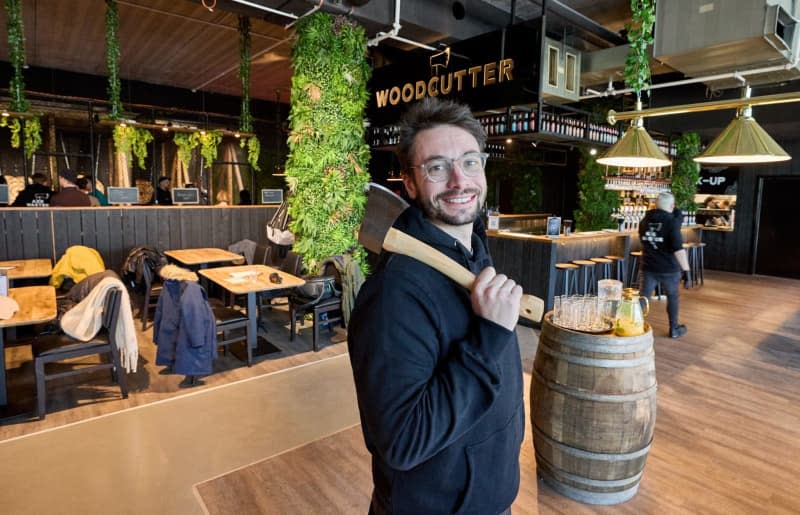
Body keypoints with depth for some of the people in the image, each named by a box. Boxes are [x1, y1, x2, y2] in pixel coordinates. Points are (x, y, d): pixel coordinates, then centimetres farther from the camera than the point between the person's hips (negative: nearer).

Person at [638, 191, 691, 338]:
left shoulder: (644, 221, 4)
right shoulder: (672, 222, -14)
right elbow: (678, 249, -23)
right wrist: (686, 271, -23)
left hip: (648, 267, 3)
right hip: (669, 268, -3)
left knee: (643, 297, 5)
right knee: (672, 297, 15)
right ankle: (674, 329, 27)